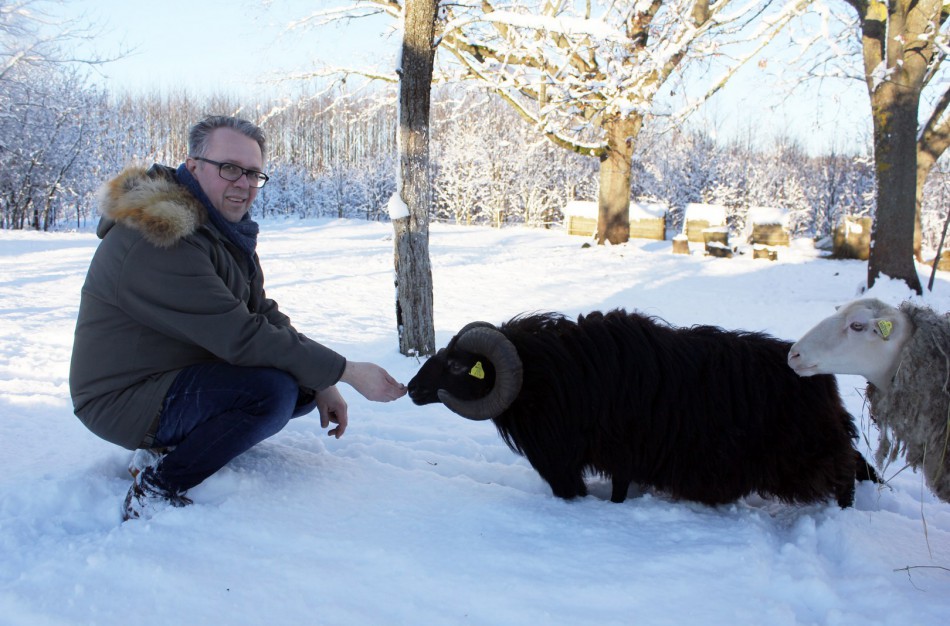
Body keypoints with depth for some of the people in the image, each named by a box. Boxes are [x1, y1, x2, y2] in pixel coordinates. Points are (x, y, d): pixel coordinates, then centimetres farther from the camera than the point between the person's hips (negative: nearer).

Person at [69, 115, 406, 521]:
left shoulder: (227, 229, 6)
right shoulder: (160, 238, -25)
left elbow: (263, 315, 6)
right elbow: (243, 339, -29)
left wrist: (321, 385, -6)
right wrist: (347, 372, -25)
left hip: (177, 377, 10)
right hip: (124, 400, -10)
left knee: (306, 385, 5)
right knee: (273, 389, -29)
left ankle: (168, 449, 6)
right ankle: (154, 492, -13)